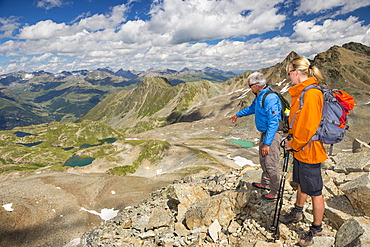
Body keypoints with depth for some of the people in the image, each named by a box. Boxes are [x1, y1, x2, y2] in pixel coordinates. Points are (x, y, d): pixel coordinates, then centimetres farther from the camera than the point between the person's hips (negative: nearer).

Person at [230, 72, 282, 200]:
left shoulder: (270, 98, -26)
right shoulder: (259, 96, 7)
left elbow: (273, 123, -29)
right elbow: (252, 108, 28)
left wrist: (267, 143, -30)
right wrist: (238, 114, 39)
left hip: (272, 134, -10)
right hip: (264, 132, 10)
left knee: (271, 164, -2)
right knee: (263, 161, 22)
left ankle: (275, 192, 13)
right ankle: (265, 183, 40)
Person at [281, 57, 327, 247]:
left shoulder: (311, 94, -23)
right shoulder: (301, 92, 9)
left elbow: (308, 126, -24)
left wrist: (294, 144, -13)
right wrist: (291, 138, 10)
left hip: (308, 151, -10)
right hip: (299, 148, 10)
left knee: (314, 191, 7)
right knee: (301, 183, 25)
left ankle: (316, 229, 24)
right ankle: (297, 213, 45)